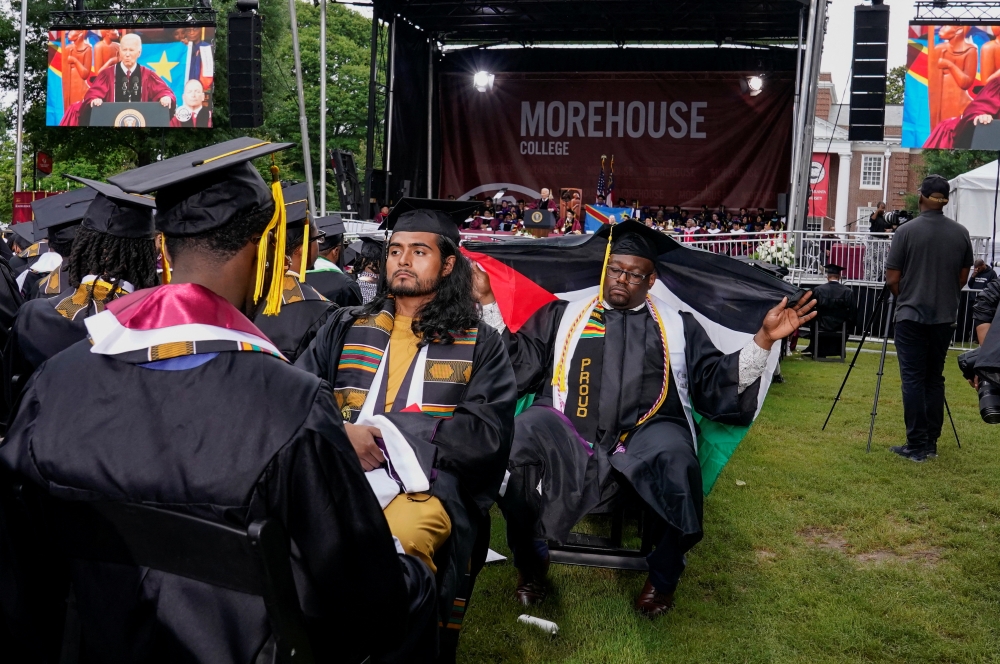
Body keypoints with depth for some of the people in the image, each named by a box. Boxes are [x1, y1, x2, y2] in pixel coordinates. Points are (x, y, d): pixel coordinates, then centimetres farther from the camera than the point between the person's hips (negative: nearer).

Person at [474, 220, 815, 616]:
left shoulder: (678, 326, 23)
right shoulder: (562, 314, 23)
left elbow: (717, 384, 14)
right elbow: (516, 363, 14)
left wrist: (764, 340, 4)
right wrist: (488, 302, 8)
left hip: (648, 432, 0)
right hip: (565, 430, 0)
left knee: (676, 460, -36)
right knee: (515, 441, -32)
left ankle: (663, 576, -4)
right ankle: (531, 565, -4)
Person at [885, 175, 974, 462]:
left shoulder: (907, 231, -10)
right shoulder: (961, 233, 2)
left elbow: (892, 279, -7)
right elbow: (963, 277, 9)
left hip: (911, 315, -4)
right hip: (945, 316, 4)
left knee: (913, 379, -1)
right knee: (935, 378, 12)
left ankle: (916, 446, -2)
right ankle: (931, 443, 15)